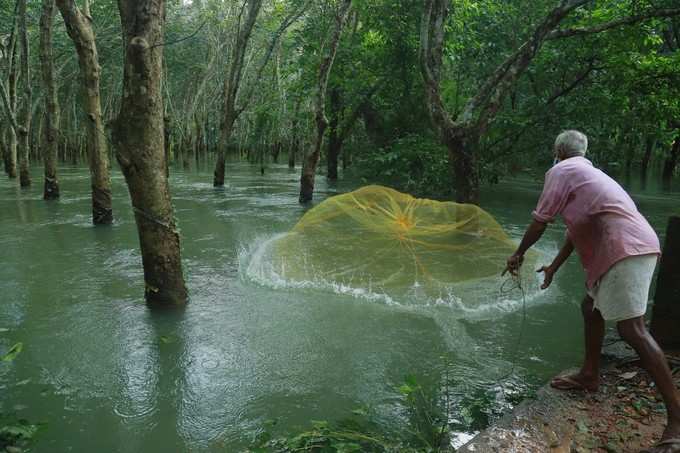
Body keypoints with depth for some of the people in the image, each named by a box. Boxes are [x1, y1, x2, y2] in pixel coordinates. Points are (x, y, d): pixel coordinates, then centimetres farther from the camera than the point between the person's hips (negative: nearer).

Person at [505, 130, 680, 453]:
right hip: (630, 247, 10)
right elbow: (577, 227, 32)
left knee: (632, 330, -13)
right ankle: (589, 376, 33)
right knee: (591, 307, 22)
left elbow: (540, 221, 1)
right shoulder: (587, 173, 29)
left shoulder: (560, 171, 1)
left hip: (625, 248, -10)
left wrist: (519, 254, 16)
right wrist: (554, 266, 39)